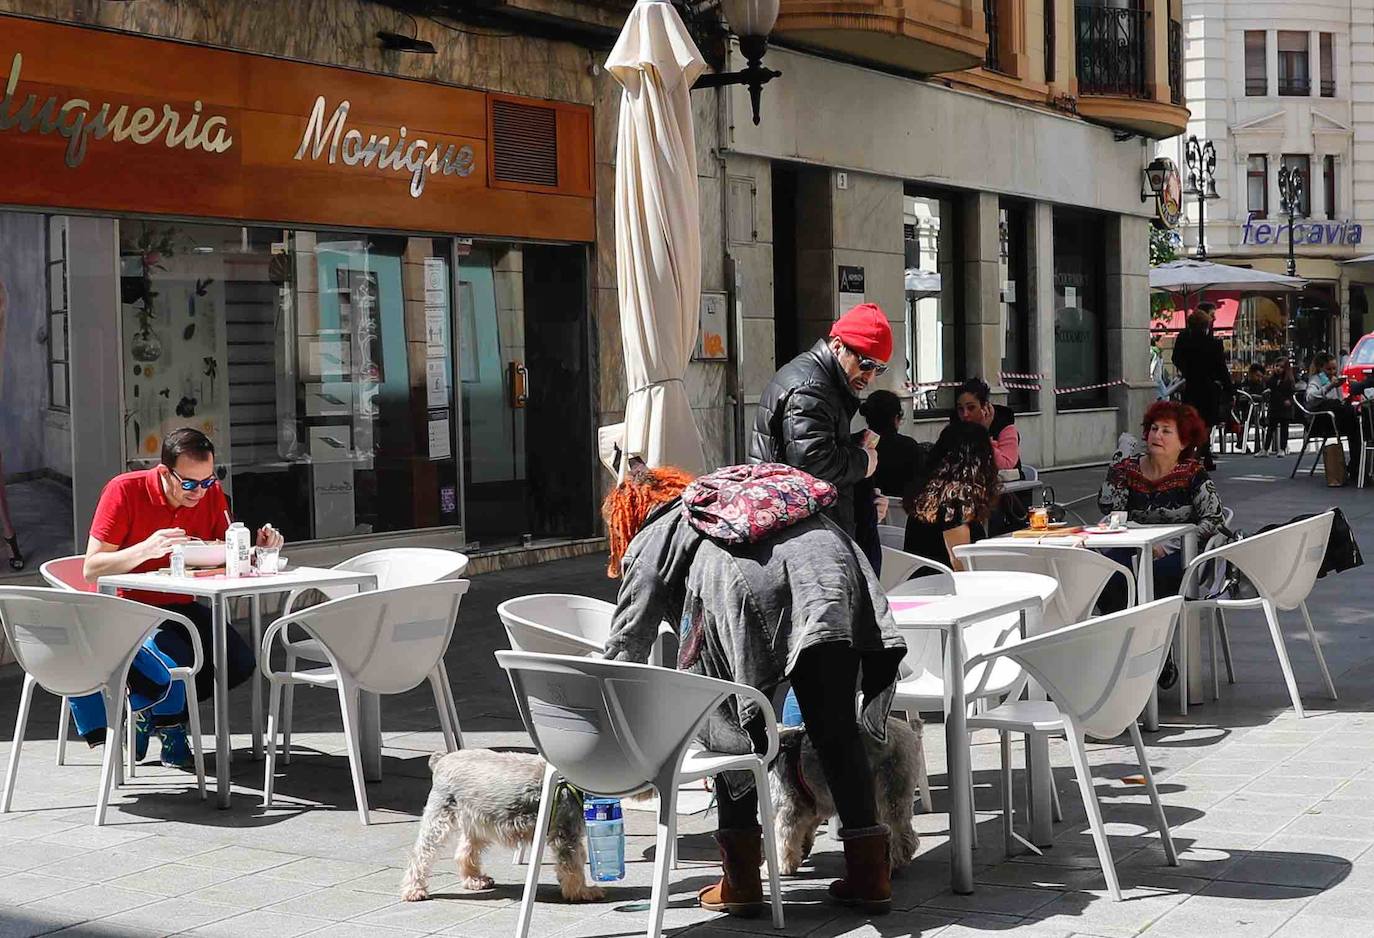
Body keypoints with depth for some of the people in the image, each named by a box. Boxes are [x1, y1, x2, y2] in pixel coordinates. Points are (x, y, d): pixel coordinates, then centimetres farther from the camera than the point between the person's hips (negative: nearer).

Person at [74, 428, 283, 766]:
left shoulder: (211, 493, -2)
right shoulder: (124, 491, -16)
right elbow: (91, 569, -17)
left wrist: (257, 548, -17)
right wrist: (146, 549, -32)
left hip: (180, 608, 5)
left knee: (239, 662, -17)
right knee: (176, 664, -32)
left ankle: (163, 712, 8)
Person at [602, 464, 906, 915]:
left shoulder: (650, 540, 28)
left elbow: (626, 646, 24)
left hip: (748, 590, -4)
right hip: (829, 568, 5)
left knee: (733, 727, 11)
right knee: (836, 730, 11)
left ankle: (741, 882, 13)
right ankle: (870, 874, 13)